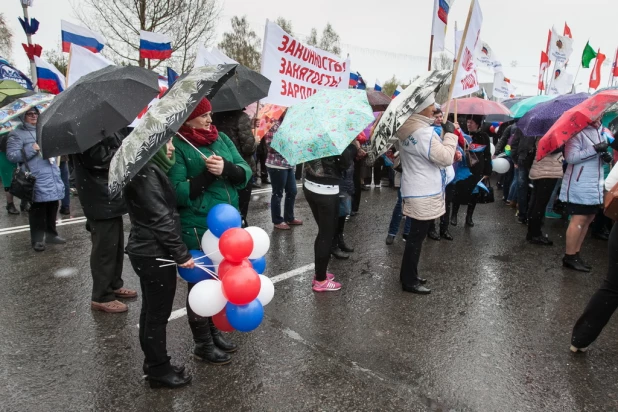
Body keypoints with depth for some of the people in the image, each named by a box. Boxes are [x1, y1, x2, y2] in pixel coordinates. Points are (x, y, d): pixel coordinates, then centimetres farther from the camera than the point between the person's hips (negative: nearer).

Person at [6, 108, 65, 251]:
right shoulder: (17, 134, -3)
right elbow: (11, 156, -12)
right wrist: (31, 149, -18)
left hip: (53, 178, 7)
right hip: (36, 182, -6)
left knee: (52, 209, 12)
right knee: (37, 212, -1)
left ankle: (51, 234, 25)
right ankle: (37, 239, 10)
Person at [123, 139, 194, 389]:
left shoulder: (150, 169, 12)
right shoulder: (146, 172, -19)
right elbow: (160, 218, -22)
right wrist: (181, 254, -19)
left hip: (147, 251, 10)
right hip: (154, 254, -10)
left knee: (151, 311, 18)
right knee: (158, 313, 3)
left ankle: (154, 364, 32)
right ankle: (159, 370, 18)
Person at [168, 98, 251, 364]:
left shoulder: (221, 138, 8)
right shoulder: (177, 145, -9)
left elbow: (245, 174, 1)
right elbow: (177, 192, -17)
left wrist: (226, 168, -18)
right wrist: (207, 174, -24)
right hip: (198, 229, -6)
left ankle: (214, 331, 40)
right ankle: (202, 344, 27)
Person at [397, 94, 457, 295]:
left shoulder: (408, 129, 9)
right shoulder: (424, 132, -22)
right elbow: (445, 158, -20)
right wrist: (450, 134, -10)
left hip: (417, 191, 10)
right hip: (424, 195, -10)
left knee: (415, 235, 18)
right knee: (417, 237, 0)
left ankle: (408, 274, 30)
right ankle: (409, 281, 11)